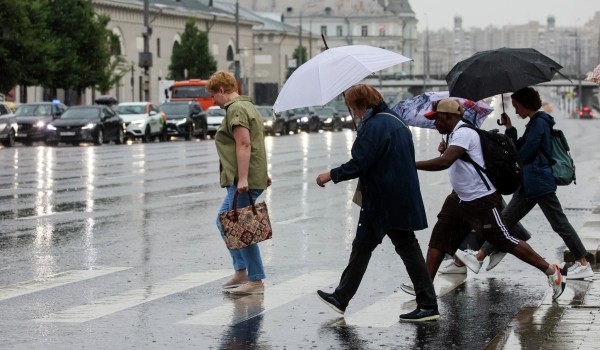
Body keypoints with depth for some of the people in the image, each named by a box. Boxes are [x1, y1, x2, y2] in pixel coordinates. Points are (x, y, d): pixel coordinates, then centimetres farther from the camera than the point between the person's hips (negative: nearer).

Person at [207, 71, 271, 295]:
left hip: (243, 182, -11)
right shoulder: (246, 106, 21)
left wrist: (242, 178, -26)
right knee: (224, 223, 18)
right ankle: (241, 272, 18)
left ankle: (256, 282, -5)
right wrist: (262, 173, 26)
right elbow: (256, 144, 24)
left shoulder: (236, 109, -12)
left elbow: (244, 145, -22)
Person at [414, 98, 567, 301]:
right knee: (438, 238, 4)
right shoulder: (455, 134, 13)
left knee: (505, 241, -6)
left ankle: (551, 271, 4)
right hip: (460, 199, 10)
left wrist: (413, 165, -29)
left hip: (482, 200, -10)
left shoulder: (463, 133, -19)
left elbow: (444, 162, -33)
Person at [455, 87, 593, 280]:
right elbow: (517, 148, 18)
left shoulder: (539, 123, -13)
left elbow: (523, 154, -15)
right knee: (505, 219, 9)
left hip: (540, 182, -10)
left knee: (559, 223, -5)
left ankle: (583, 264, 0)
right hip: (530, 184, 10)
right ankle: (480, 256, 11)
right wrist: (510, 129, 8)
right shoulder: (534, 123, 18)